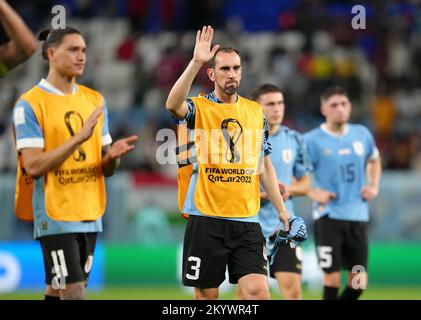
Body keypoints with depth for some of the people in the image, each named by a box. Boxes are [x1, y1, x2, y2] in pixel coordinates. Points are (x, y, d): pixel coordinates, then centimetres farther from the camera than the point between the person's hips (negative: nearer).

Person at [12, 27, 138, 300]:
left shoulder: (95, 100, 11)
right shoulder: (30, 104, -8)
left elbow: (106, 169, 15)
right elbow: (33, 166, -16)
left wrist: (113, 156, -9)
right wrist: (79, 138, -23)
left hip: (90, 214, 6)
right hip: (56, 214, -6)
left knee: (57, 292, 12)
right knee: (74, 293, -12)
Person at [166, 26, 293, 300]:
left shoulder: (256, 111, 12)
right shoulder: (198, 107, 0)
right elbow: (173, 104, -26)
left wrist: (282, 210, 13)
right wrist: (196, 62, -33)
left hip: (246, 219, 3)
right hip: (206, 218, -3)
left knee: (258, 290, -11)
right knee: (207, 294, 3)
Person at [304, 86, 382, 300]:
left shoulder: (362, 134, 8)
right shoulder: (312, 140, -7)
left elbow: (374, 159, 28)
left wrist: (374, 186, 13)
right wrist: (312, 193, -16)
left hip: (358, 216, 5)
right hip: (328, 216, -5)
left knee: (359, 282, 4)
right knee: (332, 278, -7)